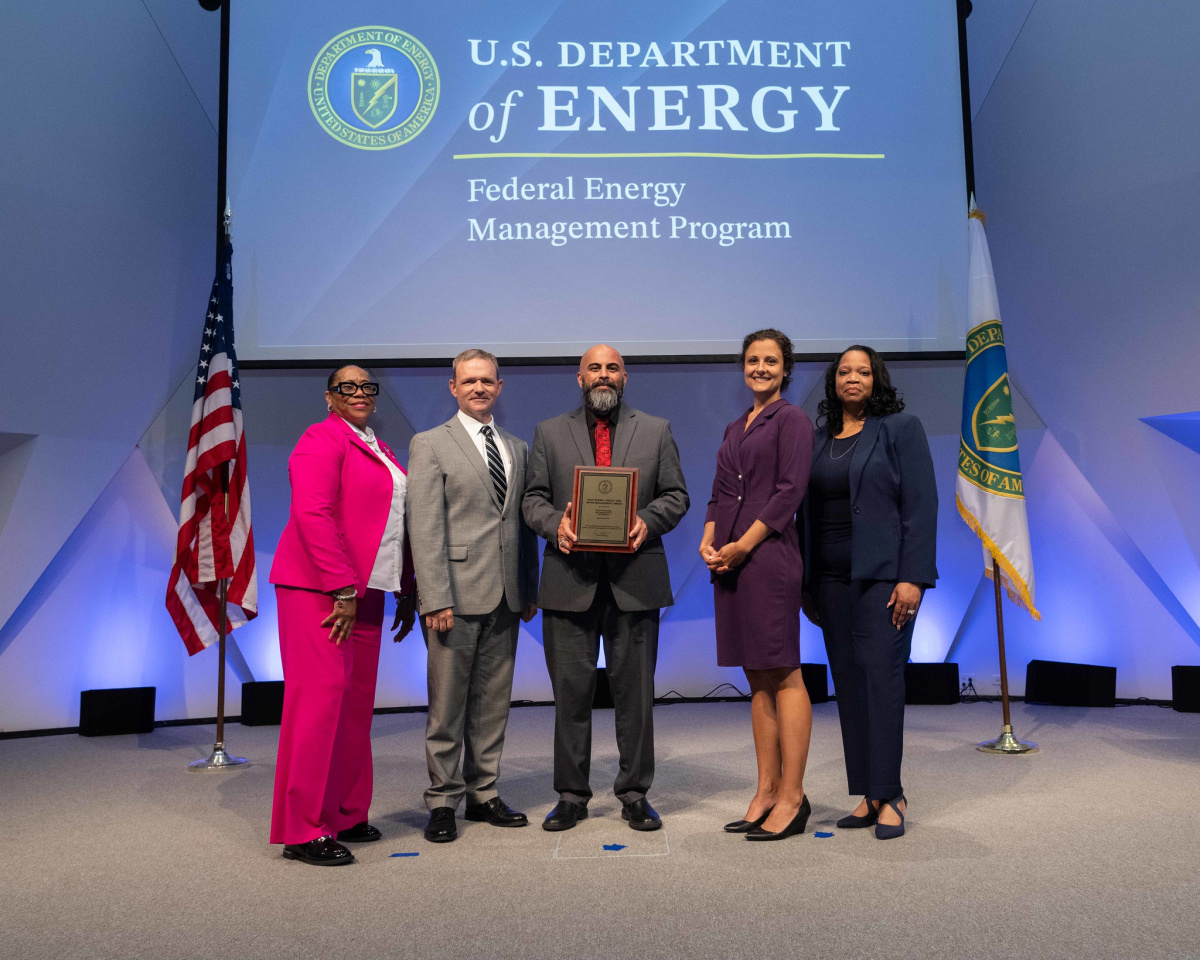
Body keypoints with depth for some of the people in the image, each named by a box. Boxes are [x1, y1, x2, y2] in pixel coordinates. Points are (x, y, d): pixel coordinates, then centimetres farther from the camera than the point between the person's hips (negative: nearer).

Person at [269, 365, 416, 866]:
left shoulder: (379, 450, 20)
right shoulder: (321, 440, -6)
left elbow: (397, 524, 21)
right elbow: (312, 515, -18)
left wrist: (406, 591, 15)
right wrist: (342, 589, -20)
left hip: (363, 591, 8)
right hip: (320, 590, -8)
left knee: (356, 704, 10)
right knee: (321, 699, -7)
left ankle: (345, 815, 22)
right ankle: (305, 831, 1)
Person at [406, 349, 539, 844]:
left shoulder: (517, 447, 15)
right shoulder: (430, 444, 0)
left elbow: (524, 523, 15)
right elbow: (424, 528, -8)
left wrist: (530, 589, 9)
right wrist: (435, 599, -14)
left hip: (504, 598, 5)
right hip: (456, 594, -5)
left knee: (493, 701, 12)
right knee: (447, 704, 3)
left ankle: (484, 793, 25)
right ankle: (443, 802, 16)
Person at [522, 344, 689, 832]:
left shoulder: (656, 430, 12)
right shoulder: (549, 432, 13)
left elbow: (676, 494, 8)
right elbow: (533, 498, 8)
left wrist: (648, 522, -11)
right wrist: (554, 523, -13)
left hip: (635, 580, 0)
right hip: (570, 579, 0)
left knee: (635, 691, 6)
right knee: (571, 693, 6)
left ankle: (635, 794, 19)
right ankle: (571, 795, 18)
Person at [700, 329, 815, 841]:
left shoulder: (791, 419, -1)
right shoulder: (735, 428, 20)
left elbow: (790, 490, -11)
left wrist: (743, 545, -14)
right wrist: (708, 541, 1)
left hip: (768, 555, -7)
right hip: (729, 561, 7)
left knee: (782, 674, -4)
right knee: (756, 678, 10)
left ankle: (792, 797, 4)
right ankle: (766, 792, 18)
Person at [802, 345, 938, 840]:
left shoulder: (901, 428, 0)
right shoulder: (819, 437, 13)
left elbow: (920, 505, -6)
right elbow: (810, 511, 13)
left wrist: (912, 578, -14)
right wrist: (807, 583, 9)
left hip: (882, 575, -5)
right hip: (832, 578, 5)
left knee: (881, 676, -7)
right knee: (848, 682, 6)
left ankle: (889, 796, 3)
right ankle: (867, 795, 15)